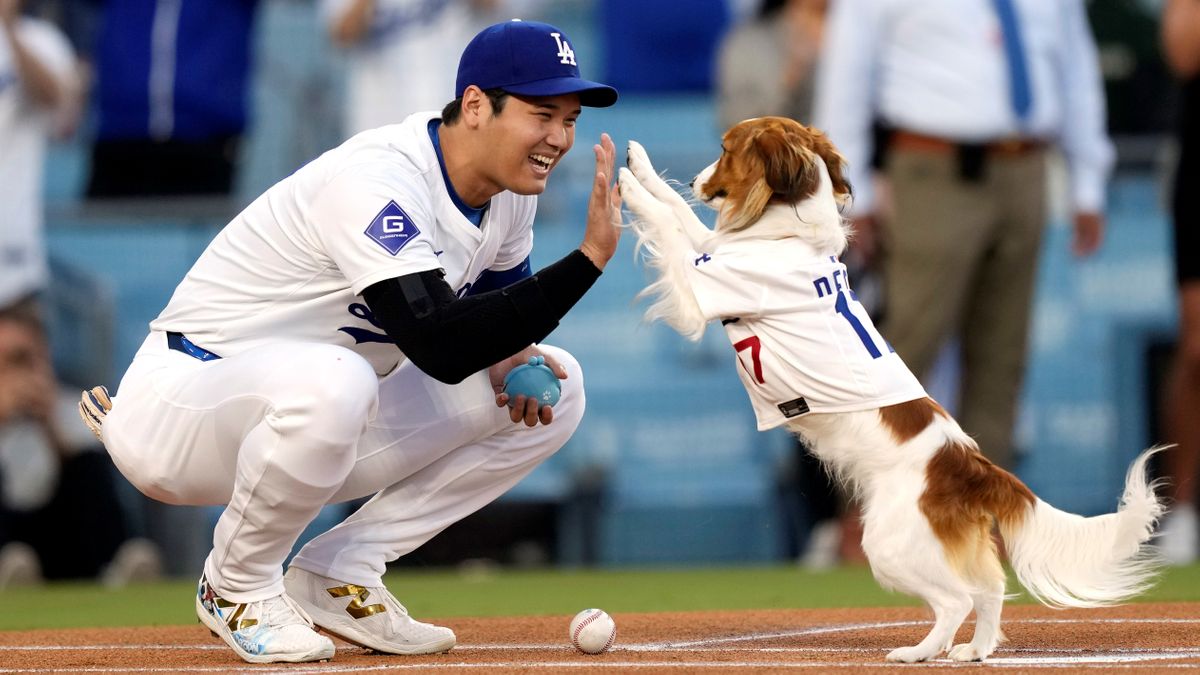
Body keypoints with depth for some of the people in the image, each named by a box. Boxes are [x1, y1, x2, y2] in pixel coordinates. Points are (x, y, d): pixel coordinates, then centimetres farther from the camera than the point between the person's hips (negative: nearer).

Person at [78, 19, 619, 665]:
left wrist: (507, 357, -9)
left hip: (318, 418, 9)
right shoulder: (377, 181, -27)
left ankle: (337, 575, 1)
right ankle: (238, 587, -13)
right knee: (329, 380, -42)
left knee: (554, 385, 0)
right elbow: (439, 347, -38)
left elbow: (499, 308, 16)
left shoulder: (511, 186, 0)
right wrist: (589, 257, -39)